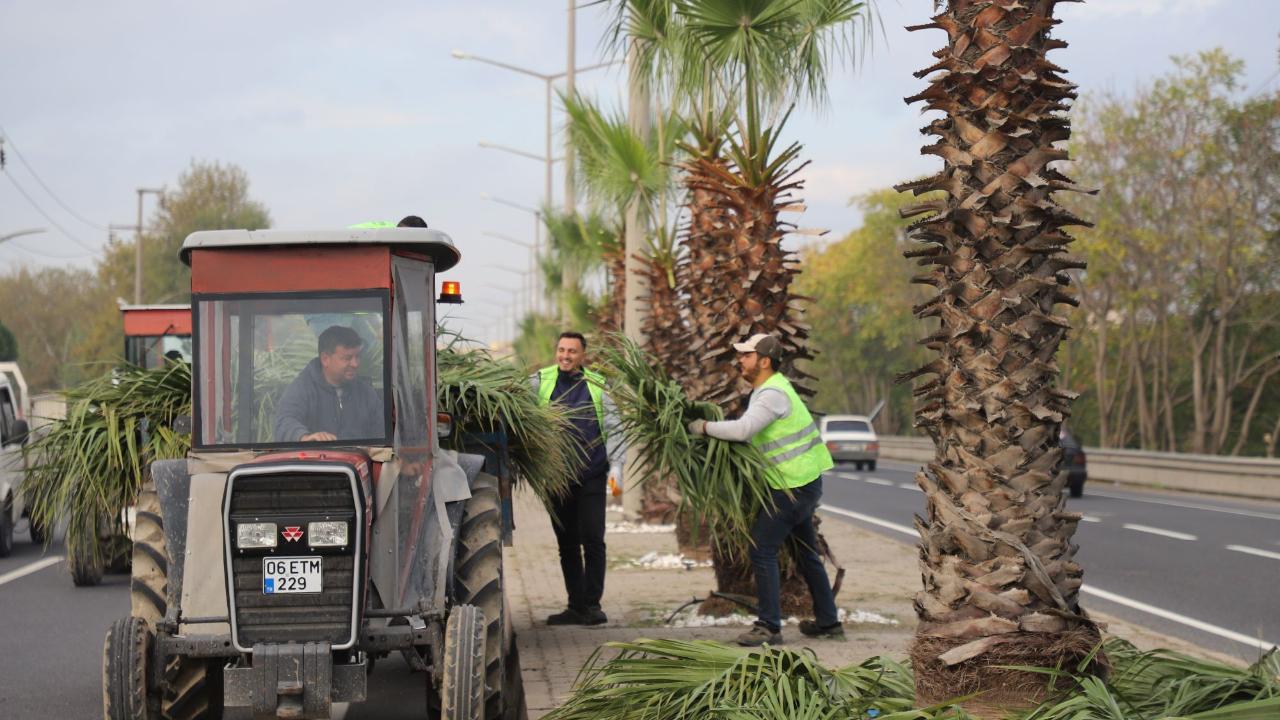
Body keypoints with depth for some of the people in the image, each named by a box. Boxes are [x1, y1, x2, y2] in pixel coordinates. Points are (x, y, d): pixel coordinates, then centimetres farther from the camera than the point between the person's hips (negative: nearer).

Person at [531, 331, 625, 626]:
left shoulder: (597, 384, 8)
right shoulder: (541, 381, 7)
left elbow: (613, 427, 9)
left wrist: (616, 464, -1)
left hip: (592, 477, -1)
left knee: (593, 540, -6)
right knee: (567, 543, 6)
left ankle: (592, 605, 2)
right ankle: (575, 606, 13)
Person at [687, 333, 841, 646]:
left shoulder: (772, 394, -19)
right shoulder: (769, 387, 14)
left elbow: (743, 429, -31)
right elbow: (749, 429, 21)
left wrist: (705, 427, -19)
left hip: (792, 487, -11)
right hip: (805, 480, 11)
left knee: (763, 550, -8)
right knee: (806, 552, 18)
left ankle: (769, 626, -7)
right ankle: (828, 621, 26)